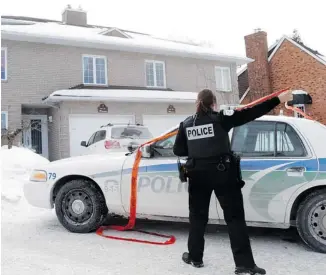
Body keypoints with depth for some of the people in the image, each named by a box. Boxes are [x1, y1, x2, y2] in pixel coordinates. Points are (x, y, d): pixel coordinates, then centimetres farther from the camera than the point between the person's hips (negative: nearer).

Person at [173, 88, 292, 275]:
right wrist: (279, 99, -7)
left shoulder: (186, 124, 4)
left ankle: (195, 257, 26)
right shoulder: (221, 118, -5)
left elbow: (178, 150, 6)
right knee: (235, 217, 1)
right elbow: (251, 113, -9)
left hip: (198, 175, 3)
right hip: (222, 173, -3)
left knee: (198, 216, 16)